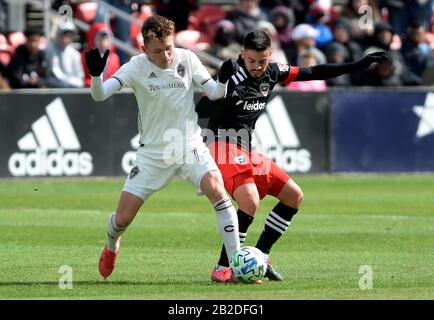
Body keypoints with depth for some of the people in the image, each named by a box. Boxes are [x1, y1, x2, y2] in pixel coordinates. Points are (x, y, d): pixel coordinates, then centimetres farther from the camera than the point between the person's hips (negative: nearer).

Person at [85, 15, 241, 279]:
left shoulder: (187, 59, -6)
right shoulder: (136, 67, -12)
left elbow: (214, 94, -4)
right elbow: (100, 95, -20)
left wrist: (223, 81, -27)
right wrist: (95, 74, -41)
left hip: (190, 145, 0)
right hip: (153, 151, 0)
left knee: (217, 190, -28)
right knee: (122, 219, 1)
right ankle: (111, 247, 41)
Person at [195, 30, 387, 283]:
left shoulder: (272, 72, 6)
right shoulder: (232, 76, -15)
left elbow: (313, 73, 13)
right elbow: (200, 110, -20)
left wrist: (358, 65, 13)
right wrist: (225, 100, -39)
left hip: (247, 152, 9)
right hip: (224, 147, -9)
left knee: (294, 196, 10)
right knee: (250, 202, -28)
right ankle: (222, 269, -20)